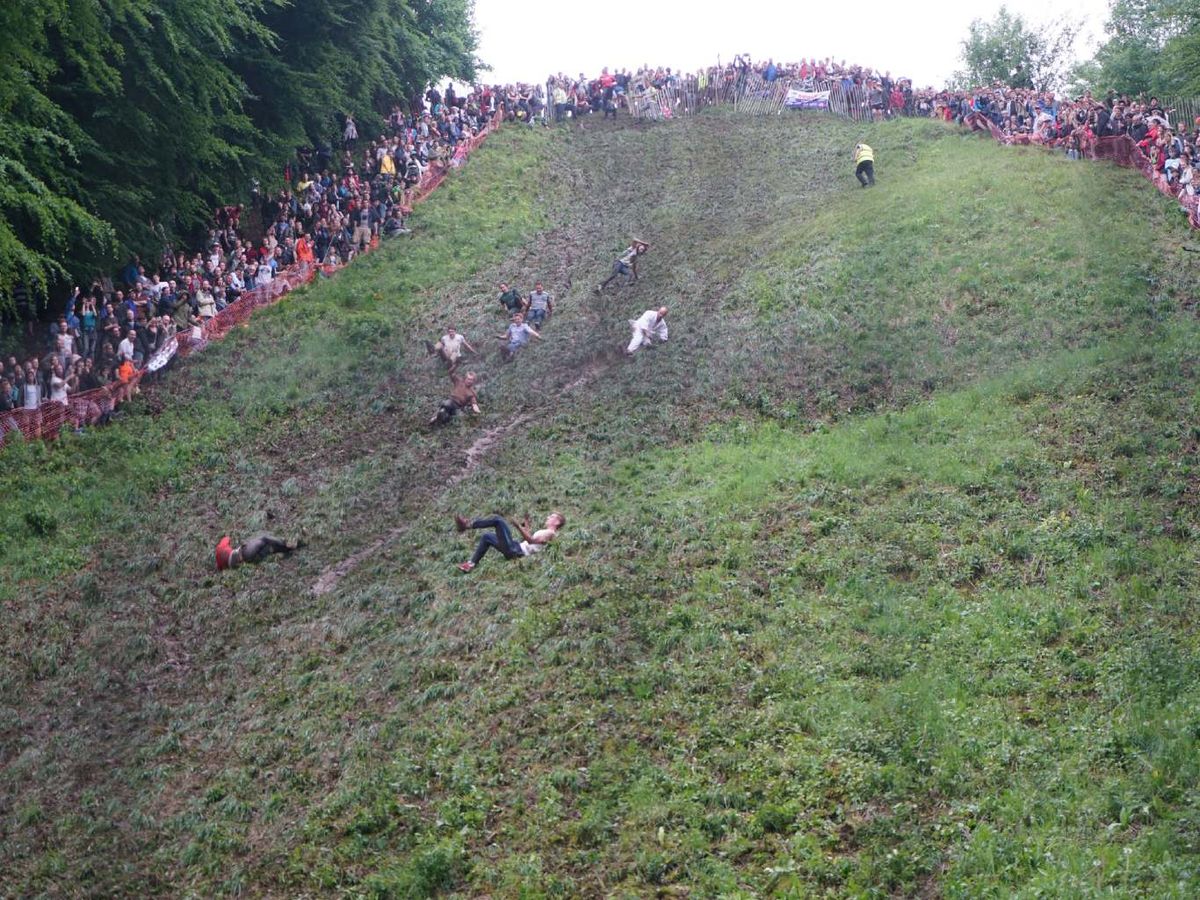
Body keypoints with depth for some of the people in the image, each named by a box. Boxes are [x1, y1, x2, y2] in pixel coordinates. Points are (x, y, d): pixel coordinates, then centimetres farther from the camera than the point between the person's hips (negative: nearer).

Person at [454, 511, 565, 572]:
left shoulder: (550, 533, -6)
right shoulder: (544, 532, 24)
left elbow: (531, 540, -22)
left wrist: (520, 527, -29)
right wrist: (526, 526, 25)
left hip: (516, 552, -10)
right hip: (517, 548, 10)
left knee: (497, 520, -14)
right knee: (487, 537, 23)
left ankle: (467, 525, -12)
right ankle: (472, 563, 13)